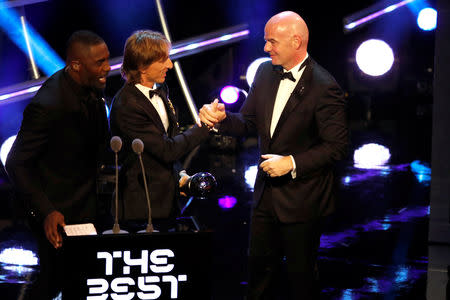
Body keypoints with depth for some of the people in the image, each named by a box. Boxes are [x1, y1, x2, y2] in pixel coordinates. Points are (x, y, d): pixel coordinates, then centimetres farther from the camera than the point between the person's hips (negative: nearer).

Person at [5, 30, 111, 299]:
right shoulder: (47, 105, -30)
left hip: (86, 203, 8)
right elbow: (16, 164, -25)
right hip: (58, 210, -8)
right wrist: (46, 212, -30)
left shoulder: (92, 88, -5)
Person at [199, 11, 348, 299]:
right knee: (259, 267, 19)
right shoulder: (265, 73, 2)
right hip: (266, 194, 7)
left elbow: (337, 145, -18)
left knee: (301, 276, 9)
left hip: (302, 200, -7)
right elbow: (248, 122, 9)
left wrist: (292, 163, -22)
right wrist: (221, 118, -12)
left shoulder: (324, 88, -19)